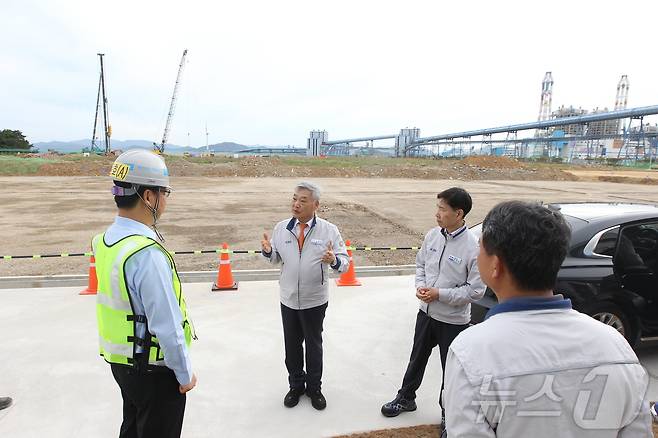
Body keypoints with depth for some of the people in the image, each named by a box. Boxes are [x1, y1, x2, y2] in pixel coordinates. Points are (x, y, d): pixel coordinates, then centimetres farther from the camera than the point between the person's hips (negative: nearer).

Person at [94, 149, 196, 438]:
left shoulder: (105, 240, -3)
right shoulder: (148, 255, -32)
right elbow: (168, 327, -27)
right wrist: (185, 374, -14)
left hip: (120, 361, 8)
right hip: (153, 370, -8)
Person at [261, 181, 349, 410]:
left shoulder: (329, 230, -10)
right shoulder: (281, 227, -2)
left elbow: (345, 262, -10)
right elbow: (276, 259, 7)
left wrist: (334, 260, -32)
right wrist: (268, 251, -15)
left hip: (315, 301, -2)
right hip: (288, 299, 2)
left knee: (314, 344, 15)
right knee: (291, 344, 16)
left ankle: (314, 388, 36)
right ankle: (296, 385, 38)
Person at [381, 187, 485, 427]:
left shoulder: (473, 247, -22)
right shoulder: (433, 235, -6)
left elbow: (476, 290, -18)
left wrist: (440, 294, -21)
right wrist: (420, 286, -9)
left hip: (453, 320, -5)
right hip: (426, 312, 5)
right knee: (417, 358, 23)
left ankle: (448, 411, 38)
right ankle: (406, 398, 45)